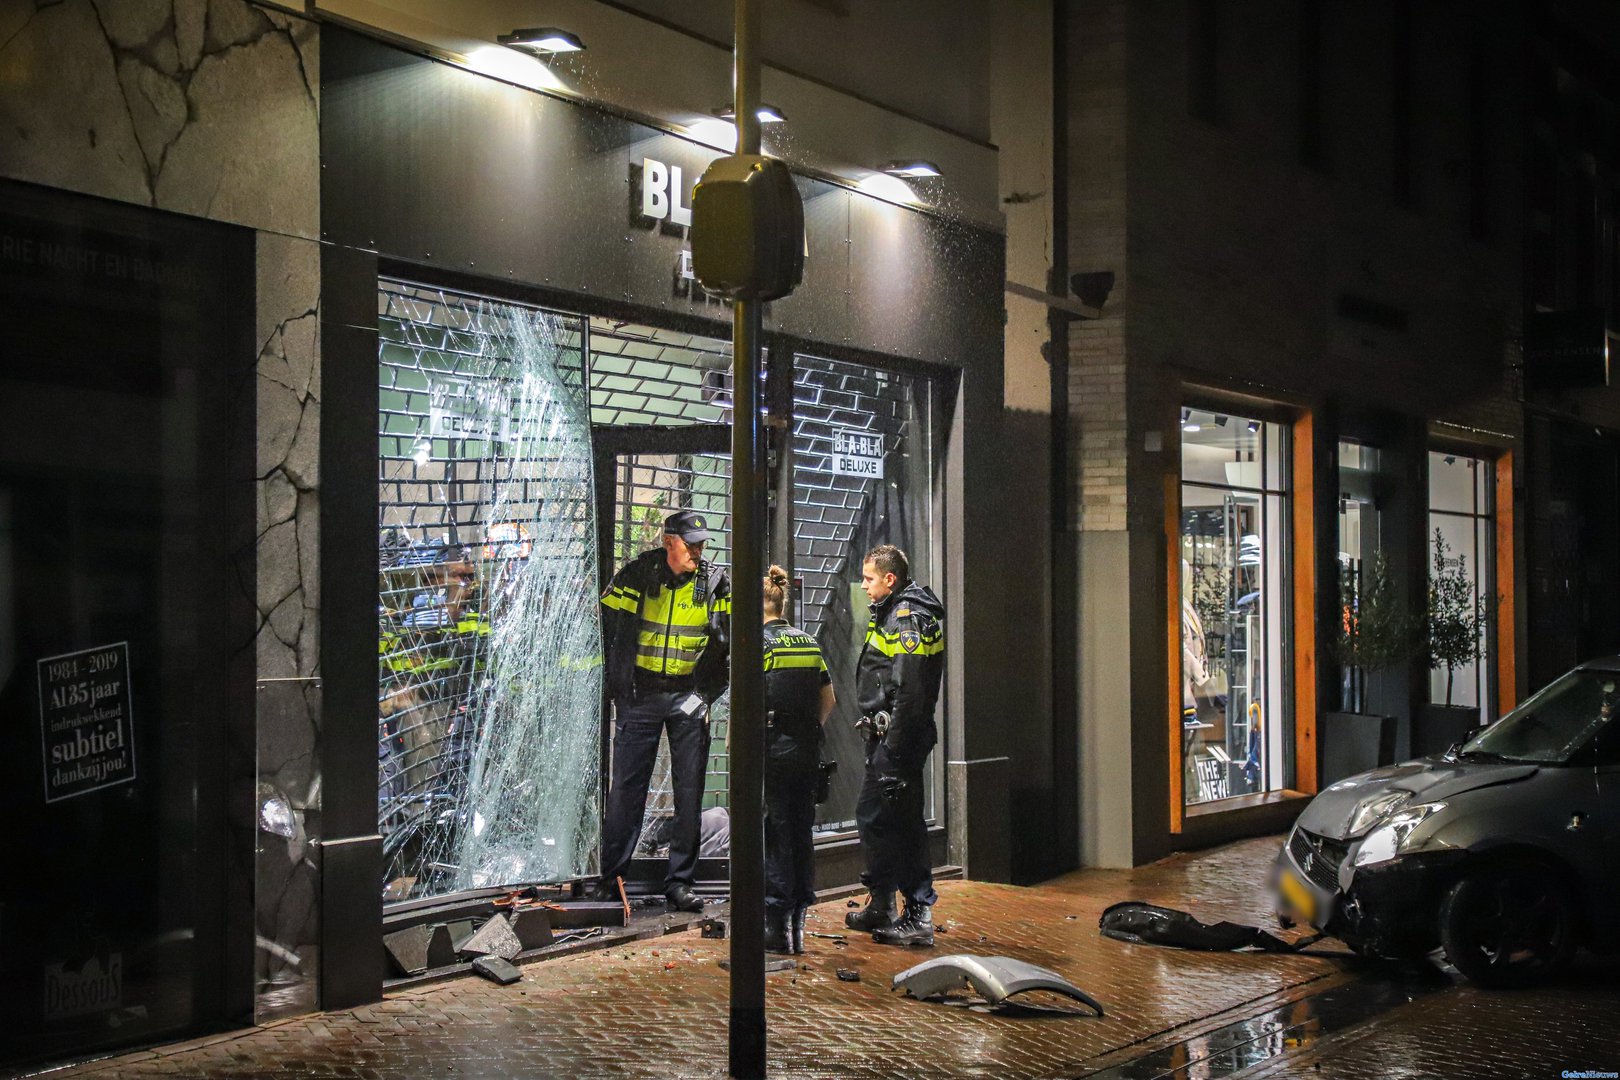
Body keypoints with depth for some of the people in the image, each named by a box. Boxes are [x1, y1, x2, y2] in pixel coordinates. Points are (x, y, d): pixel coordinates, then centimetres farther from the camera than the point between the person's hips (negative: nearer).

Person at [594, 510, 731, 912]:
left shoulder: (714, 581, 1)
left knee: (689, 792, 1)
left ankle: (680, 882, 9)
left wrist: (708, 692, -1)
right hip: (640, 695, -1)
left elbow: (725, 641, 8)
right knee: (626, 788, 1)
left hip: (689, 695, 1)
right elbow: (608, 627, 3)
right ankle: (610, 877, 12)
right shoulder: (638, 574, -2)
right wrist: (618, 688, 1)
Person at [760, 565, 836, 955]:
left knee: (774, 836, 0)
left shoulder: (759, 642, -9)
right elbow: (829, 700, 14)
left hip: (772, 748, -6)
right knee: (801, 833, 11)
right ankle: (798, 923, 15)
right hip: (808, 752, 6)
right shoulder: (809, 643, 10)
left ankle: (778, 925, 2)